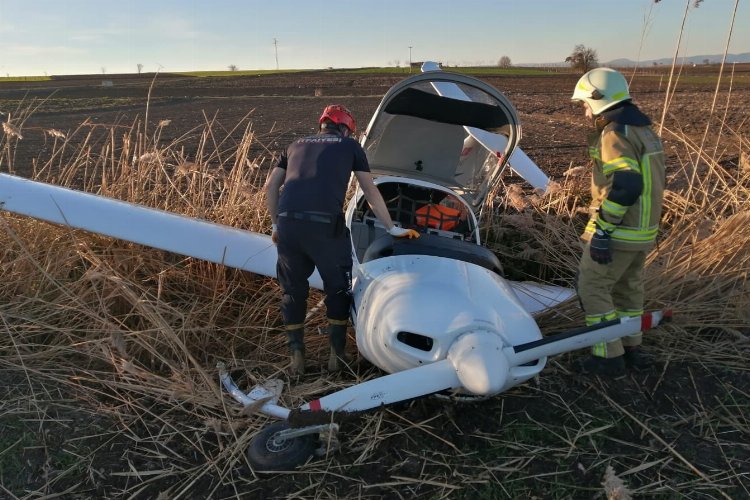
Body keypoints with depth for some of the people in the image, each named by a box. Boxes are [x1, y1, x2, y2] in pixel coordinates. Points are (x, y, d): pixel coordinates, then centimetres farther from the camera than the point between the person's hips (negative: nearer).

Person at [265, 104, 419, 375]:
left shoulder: (297, 145, 26)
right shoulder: (350, 146, 18)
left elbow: (270, 186, 20)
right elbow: (371, 193, 19)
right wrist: (392, 228, 26)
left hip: (287, 223, 3)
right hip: (325, 224, -3)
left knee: (292, 290, 19)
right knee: (338, 289, 17)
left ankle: (296, 356, 21)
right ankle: (337, 354, 23)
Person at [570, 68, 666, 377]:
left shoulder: (615, 134, -17)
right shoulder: (645, 131, 14)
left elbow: (625, 184, -29)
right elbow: (648, 182, 16)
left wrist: (602, 230, -25)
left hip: (618, 233, -9)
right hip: (644, 231, 9)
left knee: (592, 289, 1)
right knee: (628, 288, 20)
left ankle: (609, 357, 7)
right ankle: (631, 350, 32)